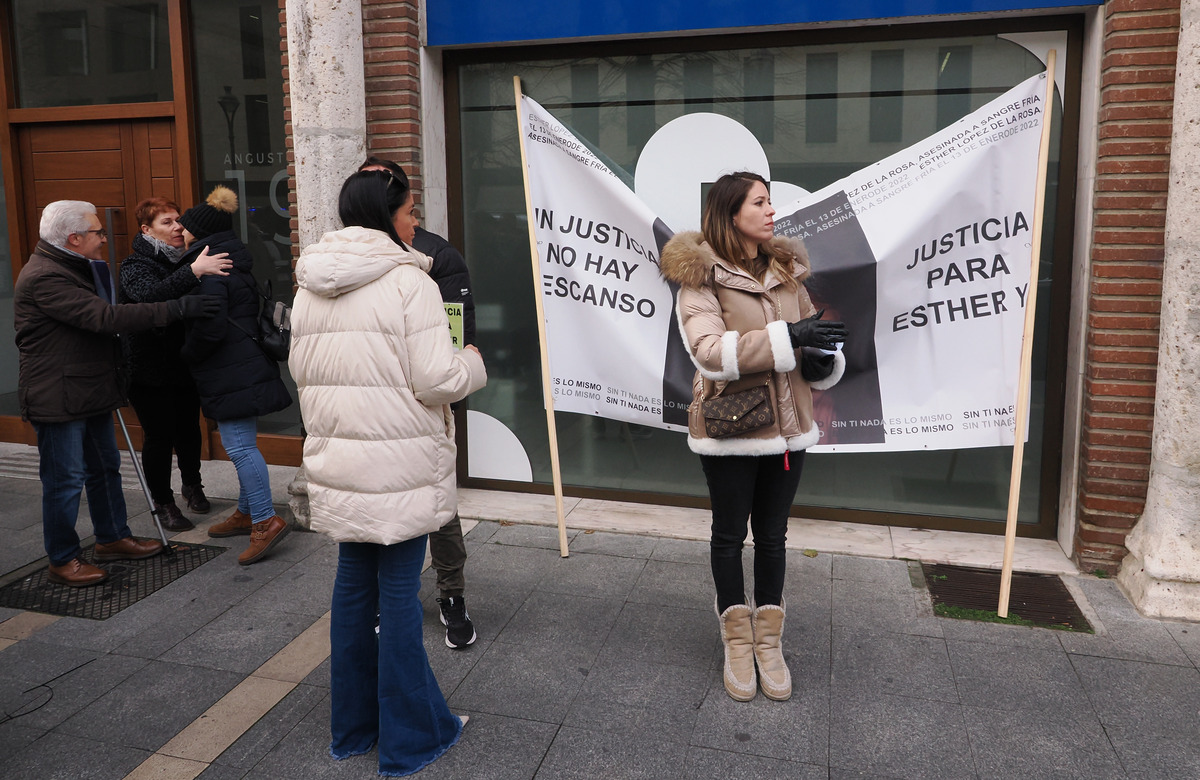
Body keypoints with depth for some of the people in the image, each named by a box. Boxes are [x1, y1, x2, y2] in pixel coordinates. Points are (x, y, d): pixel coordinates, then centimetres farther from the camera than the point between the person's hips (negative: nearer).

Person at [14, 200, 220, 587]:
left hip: (90, 392, 10)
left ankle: (113, 538, 33)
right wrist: (177, 309, -30)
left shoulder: (72, 269, 14)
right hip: (58, 399, -10)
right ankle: (63, 560, 14)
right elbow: (105, 317, -30)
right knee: (65, 479, 0)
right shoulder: (45, 278, -21)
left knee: (105, 467, 19)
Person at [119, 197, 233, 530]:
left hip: (185, 364, 6)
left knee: (188, 429, 15)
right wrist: (193, 271, -46)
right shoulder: (136, 265, -12)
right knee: (159, 436, 1)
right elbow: (150, 295, -36)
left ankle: (192, 486, 36)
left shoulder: (182, 261, 9)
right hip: (150, 370, -6)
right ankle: (163, 503, 17)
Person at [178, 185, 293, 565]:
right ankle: (247, 512, 27)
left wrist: (187, 353, -6)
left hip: (232, 374, -10)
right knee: (242, 442, 16)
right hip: (247, 366, 10)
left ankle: (266, 520, -7)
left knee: (238, 445, -9)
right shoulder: (234, 262, 16)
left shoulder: (208, 271, -15)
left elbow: (209, 328, -23)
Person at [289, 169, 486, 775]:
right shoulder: (409, 282, -14)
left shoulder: (310, 288, 8)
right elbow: (437, 380, -18)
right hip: (399, 463, -6)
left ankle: (353, 725, 31)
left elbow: (301, 369, 15)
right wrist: (473, 363, 2)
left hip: (337, 462, 7)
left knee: (353, 585, 17)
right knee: (399, 591, 3)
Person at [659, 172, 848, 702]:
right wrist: (786, 338, -30)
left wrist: (823, 361, -6)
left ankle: (769, 640, 31)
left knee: (772, 535, 15)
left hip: (787, 426, 5)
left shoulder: (786, 271, 7)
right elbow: (709, 351, -24)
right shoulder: (701, 277, -10)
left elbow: (810, 335, 17)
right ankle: (737, 642, 28)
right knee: (729, 534, 11)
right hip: (730, 430, -5)